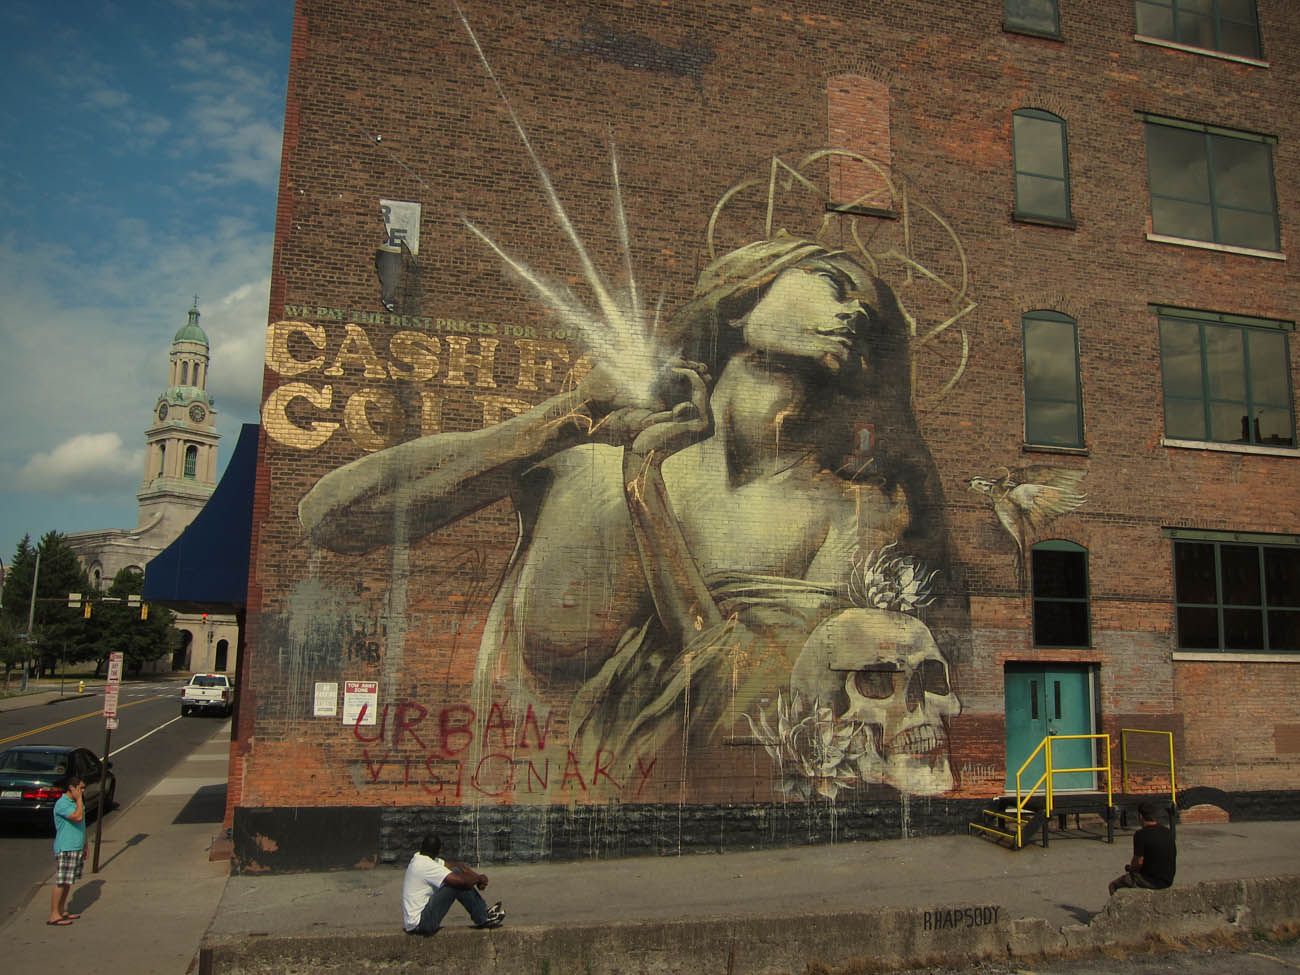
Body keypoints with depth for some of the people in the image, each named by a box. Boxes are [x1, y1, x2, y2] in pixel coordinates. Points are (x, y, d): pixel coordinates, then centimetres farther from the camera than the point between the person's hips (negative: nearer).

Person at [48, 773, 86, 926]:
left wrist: (84, 847, 22)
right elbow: (78, 816, -30)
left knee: (68, 882, 14)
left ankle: (62, 911, 22)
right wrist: (79, 798, -20)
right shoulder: (62, 804, -16)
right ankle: (54, 915, 1)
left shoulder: (75, 802, 14)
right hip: (65, 849, -9)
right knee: (61, 883, -5)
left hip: (76, 849, 9)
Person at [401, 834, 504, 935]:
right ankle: (482, 919, -3)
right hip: (419, 924, -9)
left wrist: (477, 876, -6)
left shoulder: (419, 858, 6)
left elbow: (456, 865, 7)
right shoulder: (426, 865, -23)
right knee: (457, 884, -18)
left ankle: (484, 911, 10)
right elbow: (461, 882, -28)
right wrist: (479, 878, -9)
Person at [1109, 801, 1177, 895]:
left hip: (1152, 882, -8)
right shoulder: (1168, 832, 3)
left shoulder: (1141, 835, -20)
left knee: (1113, 885, 8)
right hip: (1169, 880, 8)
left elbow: (1139, 862, -19)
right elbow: (1174, 856, 14)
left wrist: (1130, 868, 5)